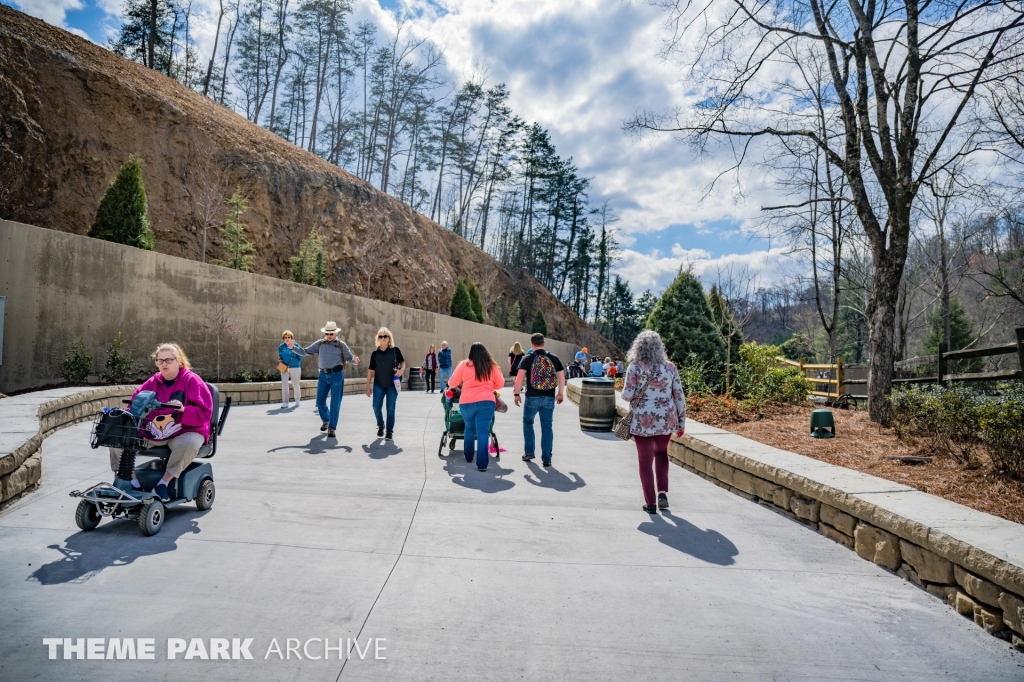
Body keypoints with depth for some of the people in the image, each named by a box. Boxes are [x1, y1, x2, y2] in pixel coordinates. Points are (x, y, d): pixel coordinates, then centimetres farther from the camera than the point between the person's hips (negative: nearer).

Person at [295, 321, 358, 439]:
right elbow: (305, 351, 8)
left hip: (337, 375, -3)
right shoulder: (319, 344, 8)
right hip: (323, 375, 3)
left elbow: (350, 358, -3)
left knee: (335, 403, -4)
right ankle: (326, 420, 37)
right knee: (320, 402, 9)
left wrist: (355, 361, -25)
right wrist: (293, 348, -6)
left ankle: (331, 428, 3)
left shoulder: (341, 345, 1)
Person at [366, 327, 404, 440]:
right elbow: (371, 370, 6)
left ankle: (390, 431, 13)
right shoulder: (375, 353, 3)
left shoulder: (395, 350, -2)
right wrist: (368, 386, 5)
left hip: (392, 384, -2)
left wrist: (401, 370, -14)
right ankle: (380, 426, 25)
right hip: (378, 384, 2)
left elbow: (402, 362, 9)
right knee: (376, 407, -2)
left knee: (390, 408, 1)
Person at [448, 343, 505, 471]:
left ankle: (468, 456, 34)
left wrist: (463, 384, 33)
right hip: (486, 402, -1)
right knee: (483, 432, -2)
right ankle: (482, 464, -7)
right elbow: (500, 384, 17)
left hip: (466, 402, 1)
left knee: (469, 429, 23)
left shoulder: (464, 365, 5)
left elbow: (452, 383, 11)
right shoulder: (492, 366, 9)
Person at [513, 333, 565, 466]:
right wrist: (561, 393, 16)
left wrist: (516, 393, -6)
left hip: (532, 397, -2)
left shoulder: (528, 358, -4)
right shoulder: (554, 358, 4)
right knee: (547, 427, 7)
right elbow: (562, 376, 6)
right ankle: (546, 459, 6)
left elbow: (520, 377, -14)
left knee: (528, 422, 20)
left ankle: (529, 452, 20)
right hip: (549, 398, 2)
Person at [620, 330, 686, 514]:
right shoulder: (669, 367, 0)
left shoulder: (635, 367, -8)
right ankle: (663, 492, 18)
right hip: (666, 419, 3)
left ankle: (650, 503, 13)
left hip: (643, 420, -3)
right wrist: (682, 421, 10)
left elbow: (627, 395, -11)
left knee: (645, 461, 9)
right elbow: (679, 396, 2)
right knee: (661, 453, 27)